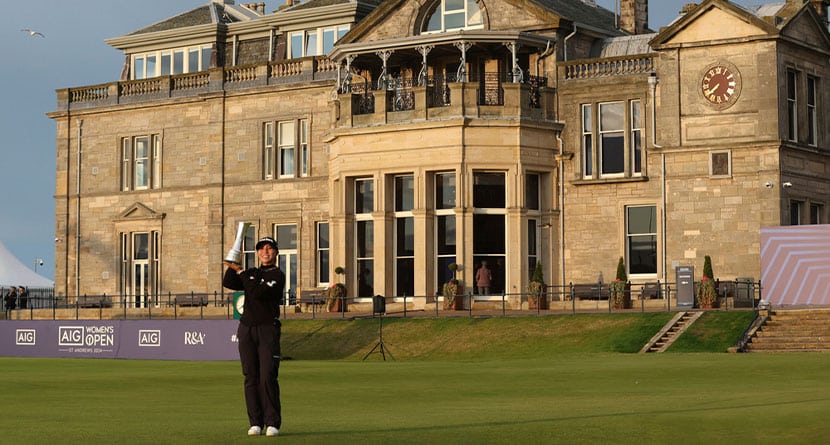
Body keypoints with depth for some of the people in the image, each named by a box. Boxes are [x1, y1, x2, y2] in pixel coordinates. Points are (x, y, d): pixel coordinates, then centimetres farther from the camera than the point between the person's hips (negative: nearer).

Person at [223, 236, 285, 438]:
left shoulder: (278, 276, -2)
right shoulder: (251, 273, 18)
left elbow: (257, 293, -16)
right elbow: (228, 283, 5)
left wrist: (240, 271, -12)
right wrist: (233, 264, -4)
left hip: (268, 329, -5)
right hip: (246, 329, 6)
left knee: (268, 377, -12)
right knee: (251, 377, 3)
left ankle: (272, 423, -8)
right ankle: (255, 422, 6)